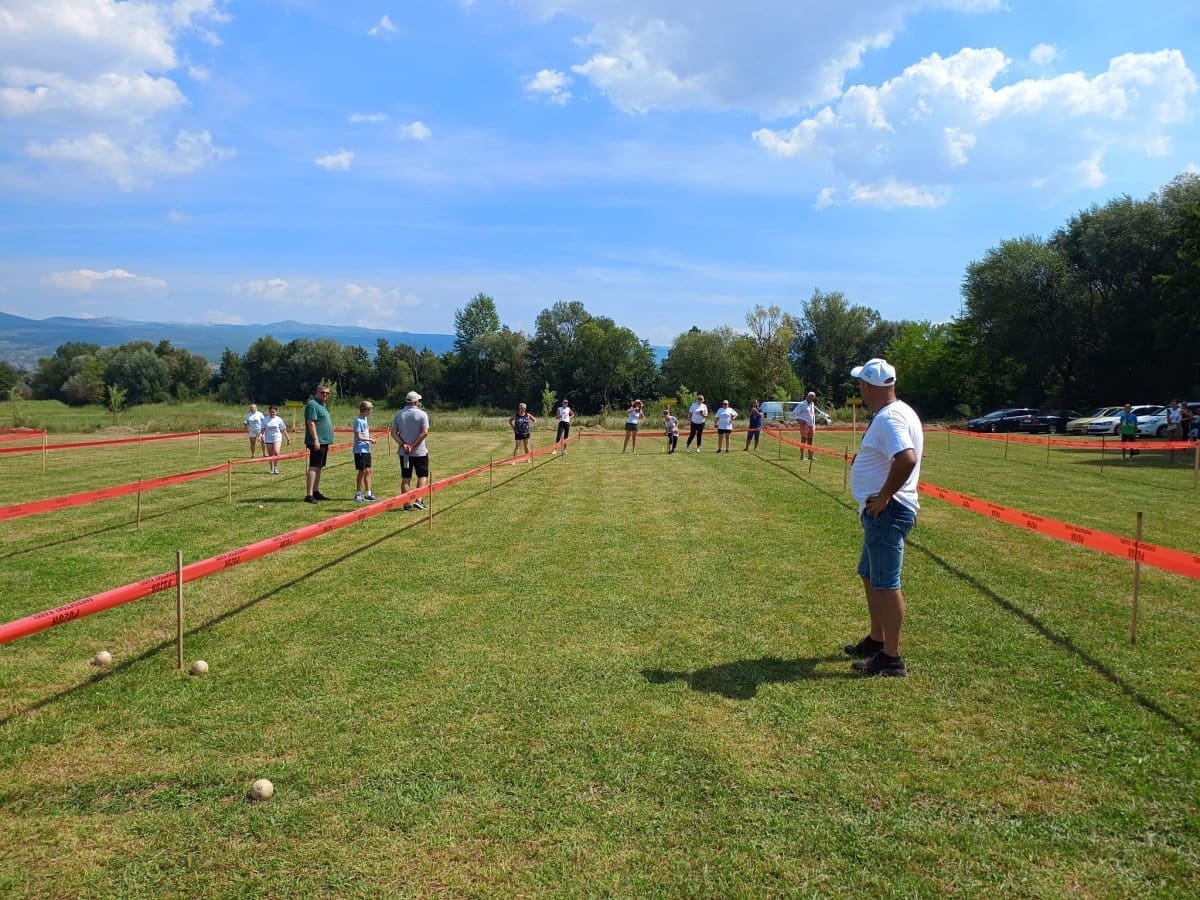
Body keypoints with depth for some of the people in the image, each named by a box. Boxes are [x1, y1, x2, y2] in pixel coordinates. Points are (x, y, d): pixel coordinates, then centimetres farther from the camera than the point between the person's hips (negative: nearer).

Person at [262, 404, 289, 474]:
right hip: (268, 439, 2)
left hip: (277, 438, -2)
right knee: (270, 455, 7)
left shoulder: (279, 420, 1)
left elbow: (283, 430, 5)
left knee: (276, 452, -21)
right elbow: (263, 430, 6)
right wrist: (261, 435, -11)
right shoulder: (266, 420, 3)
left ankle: (276, 467, -5)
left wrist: (288, 438, 5)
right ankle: (272, 469, 20)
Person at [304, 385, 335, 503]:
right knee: (314, 467, -13)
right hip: (317, 442, -10)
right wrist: (316, 440, -23)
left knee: (319, 467, 15)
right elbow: (311, 423, -18)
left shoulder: (322, 405, 20)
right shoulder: (312, 404, -10)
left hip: (323, 442, 10)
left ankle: (316, 492, 22)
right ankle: (309, 495, -15)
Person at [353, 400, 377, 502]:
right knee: (362, 471, -3)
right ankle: (358, 494, 7)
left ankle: (368, 493, 16)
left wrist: (370, 438, 3)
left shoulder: (365, 419, 13)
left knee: (368, 471, 10)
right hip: (360, 450, -8)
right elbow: (359, 437, -19)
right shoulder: (358, 421, -14)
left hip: (366, 450, 8)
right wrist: (370, 439, -9)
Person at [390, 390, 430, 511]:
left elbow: (393, 433, -2)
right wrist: (413, 445, -14)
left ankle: (406, 504, 10)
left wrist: (403, 444, -9)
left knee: (405, 478, 9)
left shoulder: (398, 414, 5)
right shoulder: (422, 414, -7)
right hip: (419, 451, -4)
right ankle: (418, 500, -6)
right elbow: (424, 432, -16)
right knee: (423, 476, 7)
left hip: (403, 452, 4)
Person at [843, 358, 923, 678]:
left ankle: (891, 658, 6)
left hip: (886, 512, -11)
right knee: (870, 576, 22)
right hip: (879, 512, 11)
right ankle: (876, 641, 35)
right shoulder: (892, 412, 12)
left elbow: (907, 459, -36)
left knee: (886, 584, -3)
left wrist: (884, 496, -25)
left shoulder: (889, 418, -20)